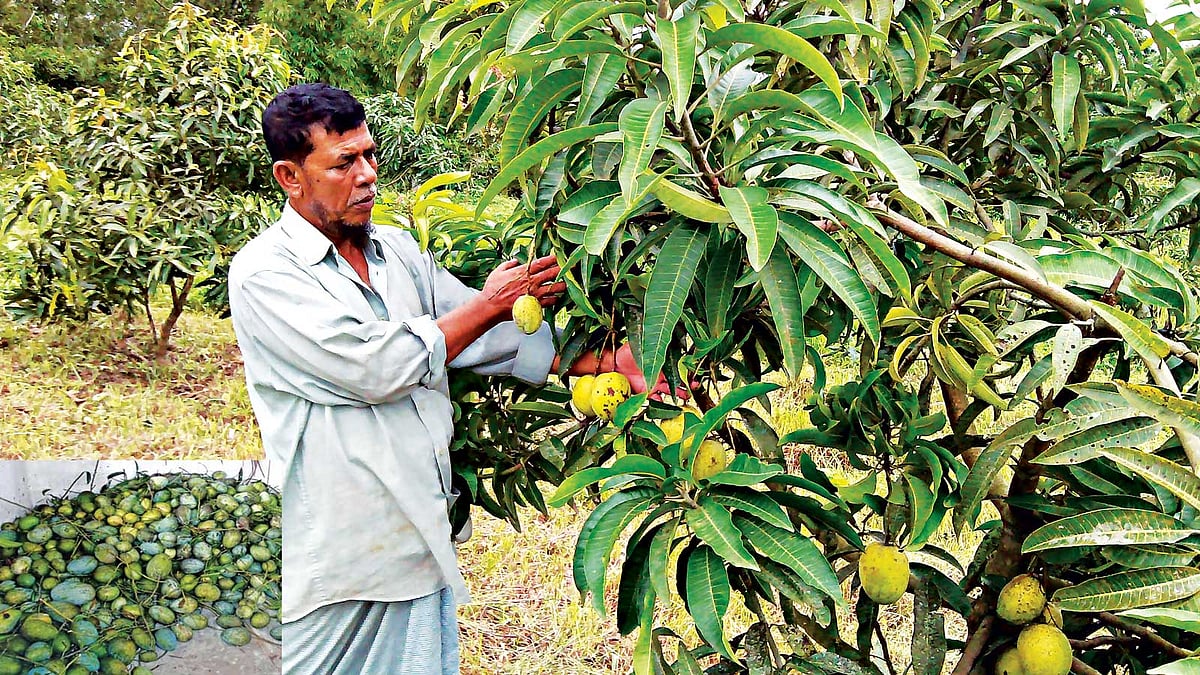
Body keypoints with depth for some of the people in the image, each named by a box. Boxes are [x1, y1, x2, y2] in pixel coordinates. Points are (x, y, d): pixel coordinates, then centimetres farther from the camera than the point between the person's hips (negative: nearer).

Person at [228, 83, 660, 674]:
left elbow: (495, 337, 10)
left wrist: (608, 361, -1)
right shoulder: (263, 272, -10)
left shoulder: (399, 251, 11)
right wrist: (488, 304, -8)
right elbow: (373, 369, -20)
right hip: (339, 554, -5)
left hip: (423, 541, 6)